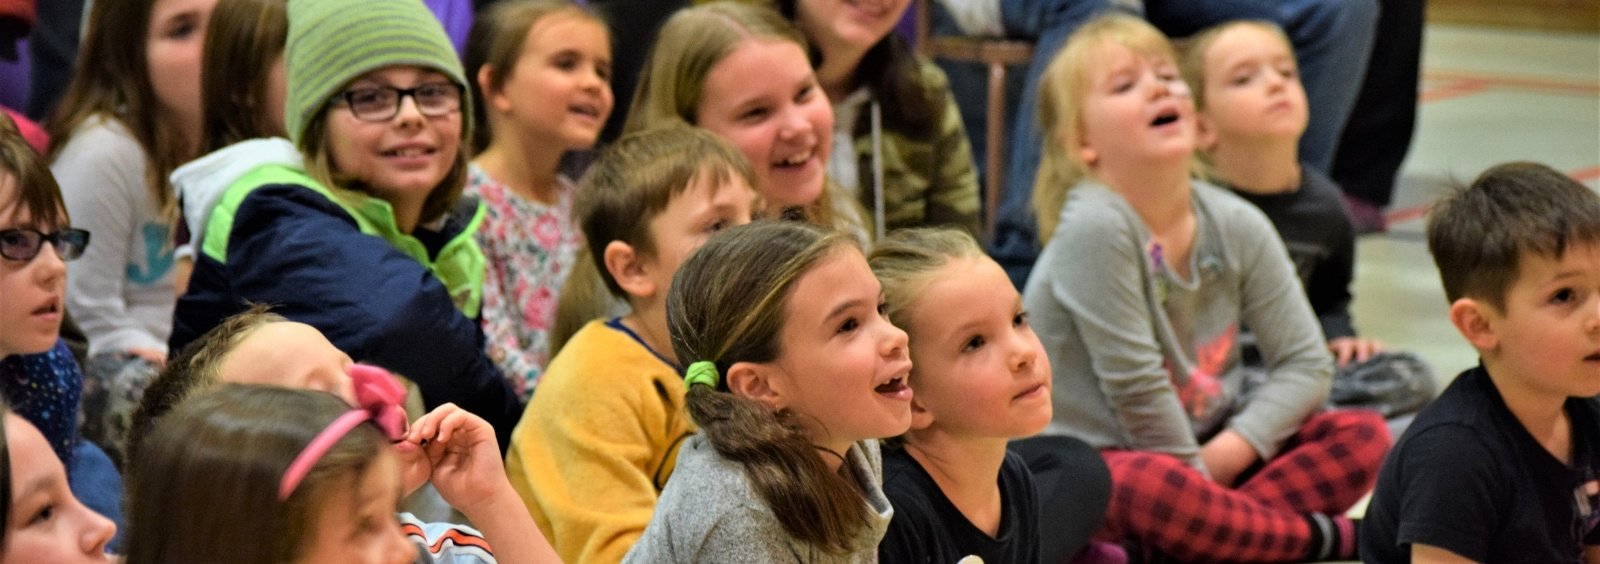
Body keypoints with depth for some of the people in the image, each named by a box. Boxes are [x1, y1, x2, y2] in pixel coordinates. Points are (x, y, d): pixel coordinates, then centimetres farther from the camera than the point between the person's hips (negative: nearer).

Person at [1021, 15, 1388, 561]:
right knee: (1153, 488, -39)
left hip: (1204, 449, 7)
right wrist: (1198, 474, -11)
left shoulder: (1237, 225, -3)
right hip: (1097, 458, -7)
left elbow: (1306, 362, 1)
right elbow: (1134, 386, -20)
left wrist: (1226, 453, -12)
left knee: (1363, 435, -7)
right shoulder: (1094, 226, -21)